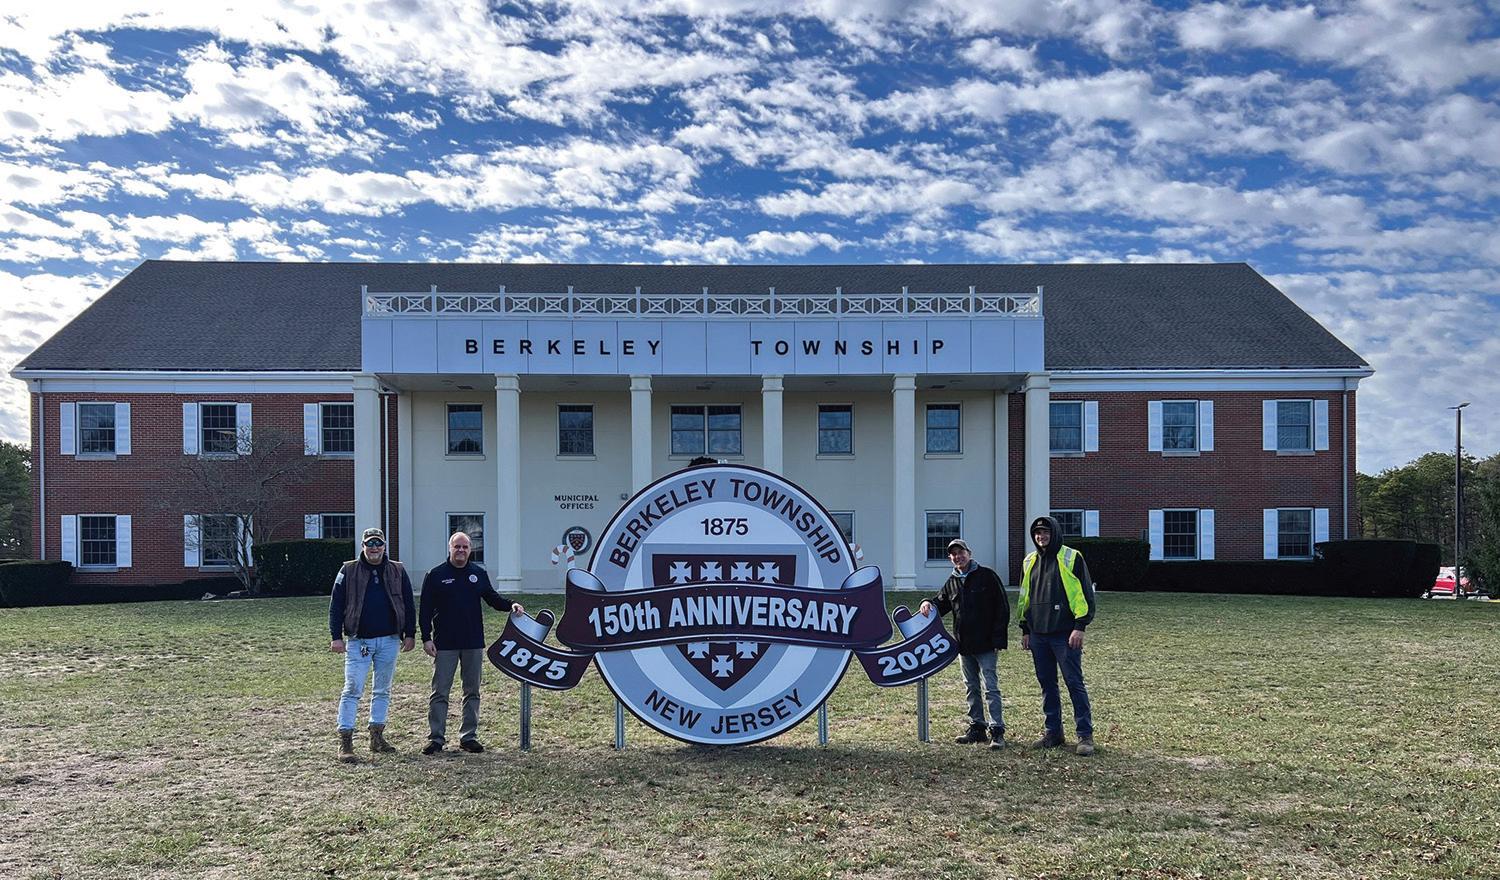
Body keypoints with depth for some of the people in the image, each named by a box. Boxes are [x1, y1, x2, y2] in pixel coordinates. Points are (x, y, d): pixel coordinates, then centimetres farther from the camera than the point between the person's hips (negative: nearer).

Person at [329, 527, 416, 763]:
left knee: (382, 690, 11)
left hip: (389, 640, 3)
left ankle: (377, 736, 21)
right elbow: (336, 606, 1)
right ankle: (345, 740, -4)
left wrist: (410, 634, 4)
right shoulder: (348, 571, 1)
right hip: (358, 641, -3)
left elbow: (408, 605, 9)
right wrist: (336, 636, -5)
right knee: (352, 689, -7)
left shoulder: (397, 571, 6)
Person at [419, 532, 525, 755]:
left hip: (474, 643, 3)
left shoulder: (479, 574, 7)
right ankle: (435, 738, 7)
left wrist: (511, 605, -6)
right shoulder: (436, 575, -2)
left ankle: (468, 736, 17)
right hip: (444, 644, -3)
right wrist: (426, 638, -8)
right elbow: (426, 609, -2)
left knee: (472, 691, 8)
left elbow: (492, 597, 14)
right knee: (440, 692, 0)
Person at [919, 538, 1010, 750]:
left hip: (986, 644, -6)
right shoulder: (951, 583, 11)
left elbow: (1002, 608, -5)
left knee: (991, 687, -7)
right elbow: (940, 604, 21)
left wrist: (998, 639, -10)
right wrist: (928, 603, -4)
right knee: (971, 687, 12)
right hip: (963, 645, 6)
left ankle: (997, 730, -4)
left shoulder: (987, 576, -5)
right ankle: (977, 728, 21)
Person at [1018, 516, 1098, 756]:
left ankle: (1085, 735, 2)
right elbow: (1024, 598, 20)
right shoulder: (1030, 561, 13)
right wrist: (1025, 630, 16)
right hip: (1038, 635, 6)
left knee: (1074, 684, -4)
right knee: (1047, 684, 10)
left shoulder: (1072, 558, -3)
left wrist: (1080, 626, -12)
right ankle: (1053, 733, 19)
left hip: (1065, 634, -6)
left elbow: (1085, 593, -6)